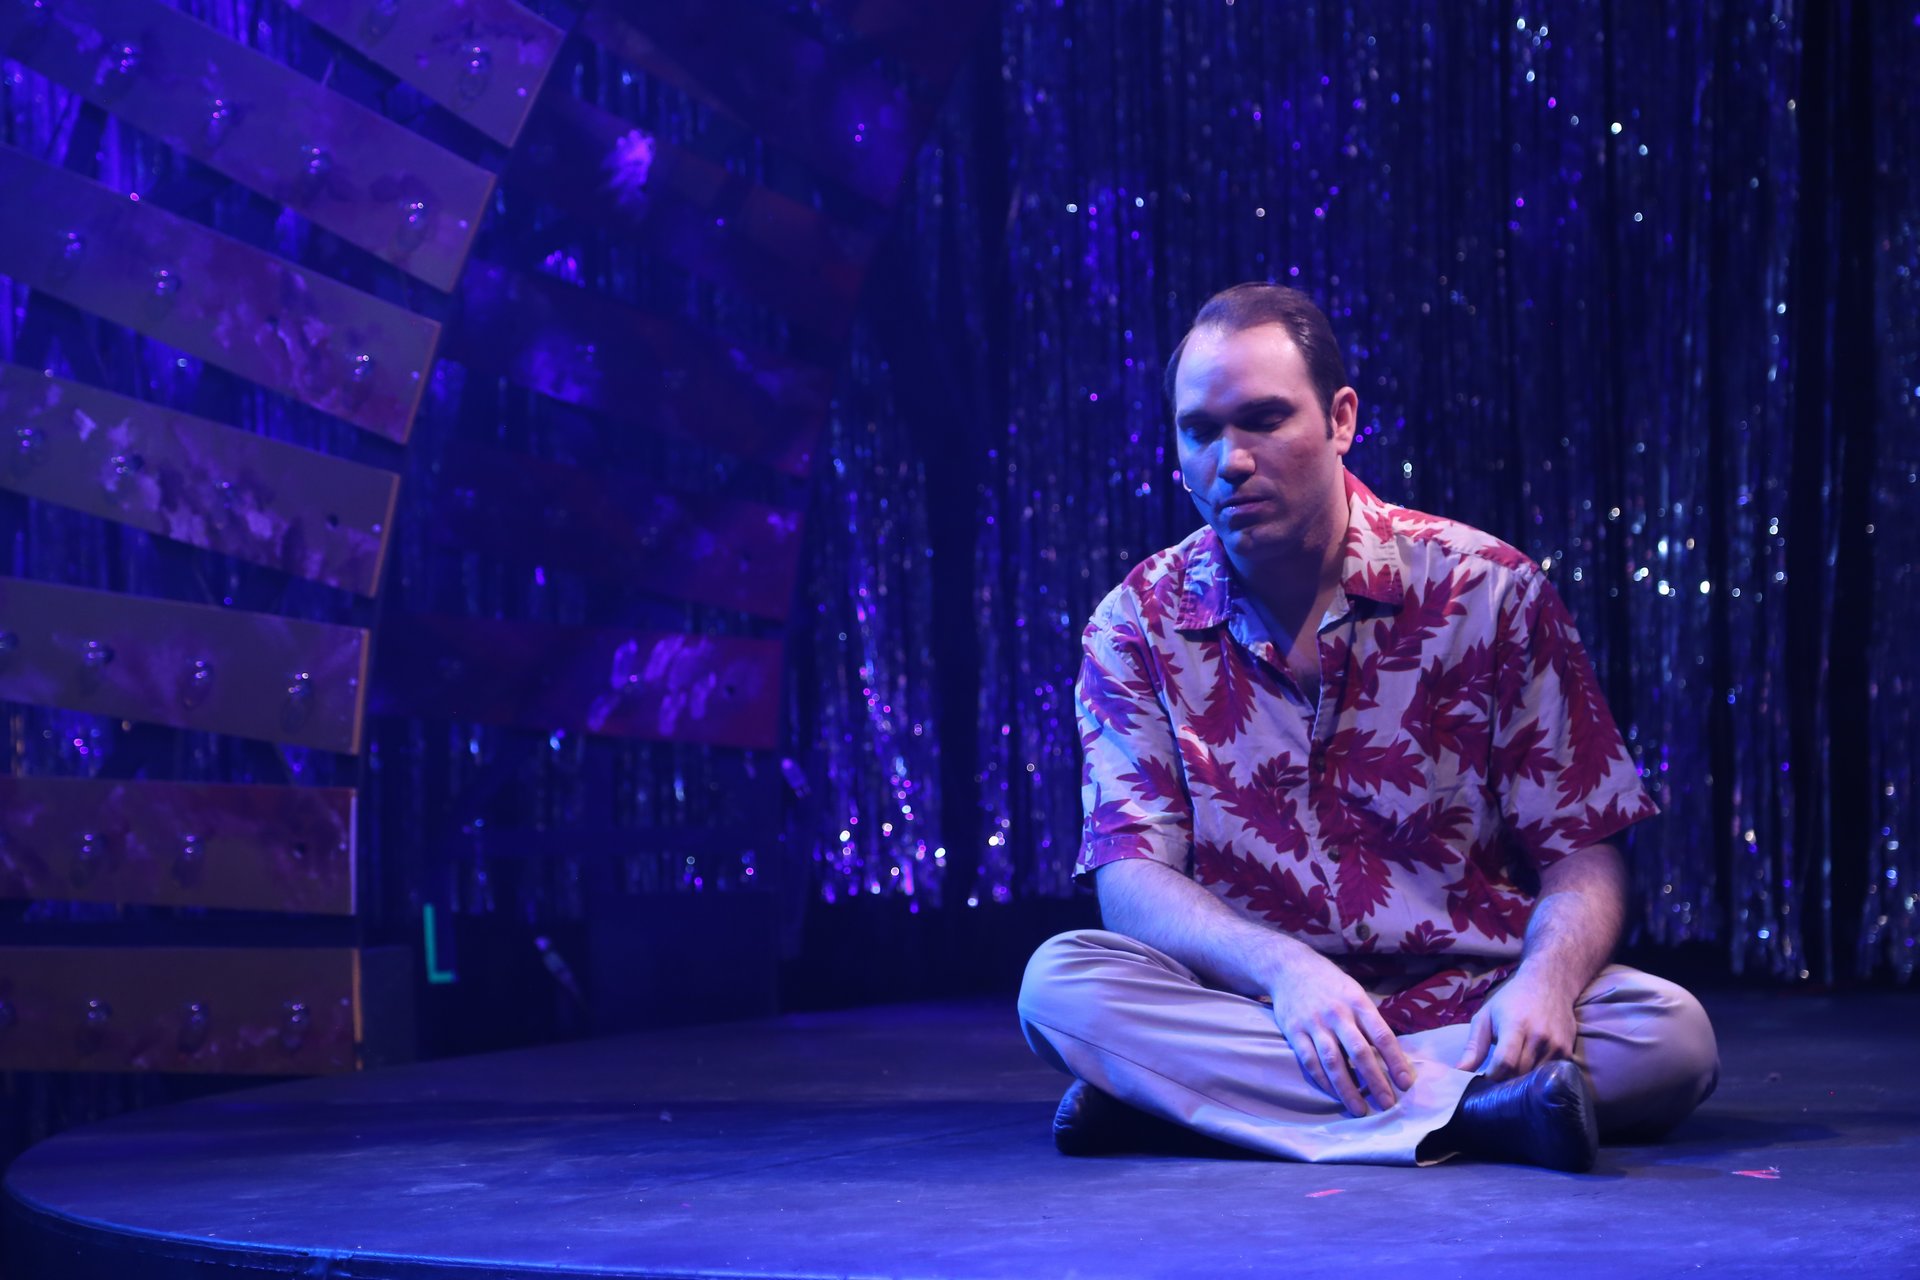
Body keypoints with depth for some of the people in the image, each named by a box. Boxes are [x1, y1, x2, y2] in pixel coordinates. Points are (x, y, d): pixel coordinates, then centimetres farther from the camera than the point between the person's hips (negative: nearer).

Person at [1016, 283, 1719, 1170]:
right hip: (1253, 1009, 0)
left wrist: (1545, 981, -26)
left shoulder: (1488, 591, -2)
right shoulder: (1138, 624, 2)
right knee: (1062, 982, -28)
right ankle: (1466, 1112, -33)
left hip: (1465, 1010, 0)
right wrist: (1285, 970, -28)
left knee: (1671, 1036, -29)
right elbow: (1132, 875, -8)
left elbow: (1583, 856, -2)